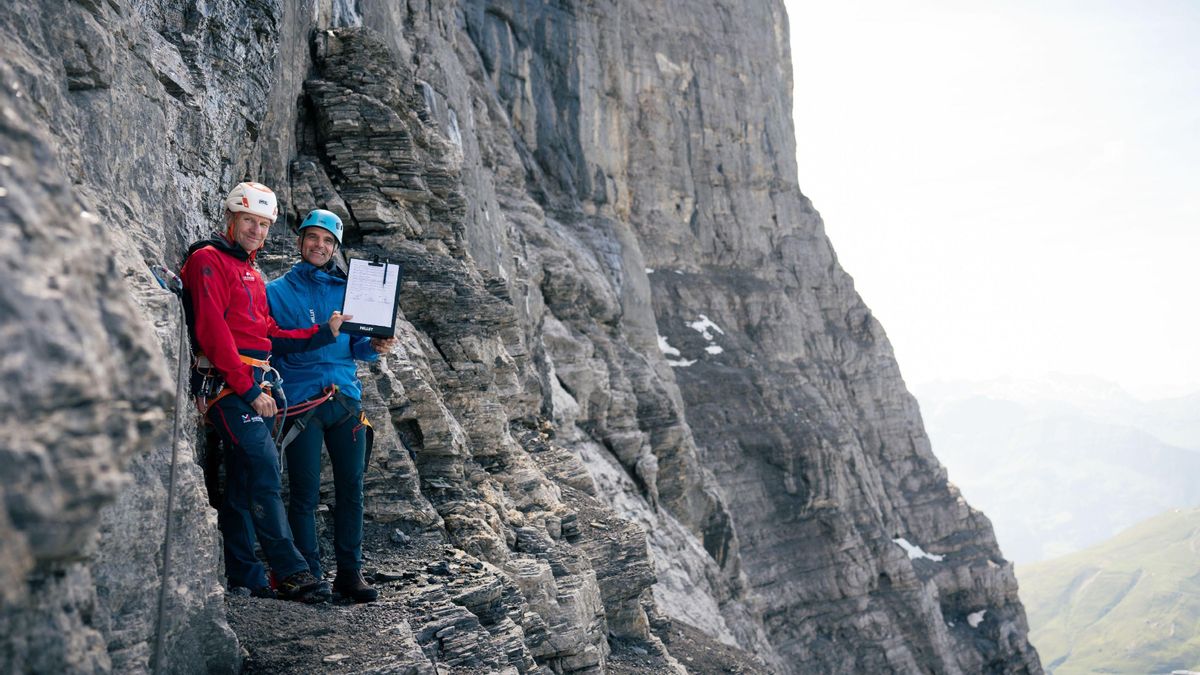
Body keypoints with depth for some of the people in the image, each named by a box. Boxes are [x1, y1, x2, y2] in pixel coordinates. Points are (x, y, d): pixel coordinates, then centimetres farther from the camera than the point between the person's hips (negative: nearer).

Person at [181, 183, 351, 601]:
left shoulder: (252, 273, 24)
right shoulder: (209, 260, -4)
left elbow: (270, 336, 21)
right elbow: (212, 331, -15)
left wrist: (325, 333, 10)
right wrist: (248, 388, -18)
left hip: (254, 387, 9)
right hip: (228, 383, -9)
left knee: (244, 480, 9)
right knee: (264, 469, -14)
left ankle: (244, 575, 13)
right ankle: (290, 571, -12)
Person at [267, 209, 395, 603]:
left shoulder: (346, 289, 14)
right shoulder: (278, 291, 7)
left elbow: (355, 346, 14)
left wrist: (374, 347, -5)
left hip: (346, 399, 3)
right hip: (302, 402, -3)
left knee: (351, 488, 4)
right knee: (304, 492, -1)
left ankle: (350, 572, 13)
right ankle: (308, 574, 10)